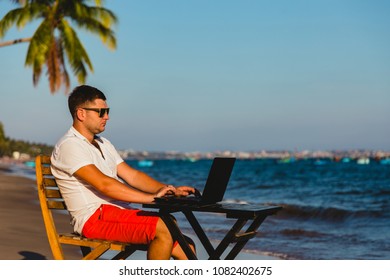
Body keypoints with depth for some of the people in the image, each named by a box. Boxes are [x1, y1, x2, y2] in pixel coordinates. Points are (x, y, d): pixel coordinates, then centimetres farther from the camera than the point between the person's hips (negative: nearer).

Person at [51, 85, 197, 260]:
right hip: (95, 217, -8)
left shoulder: (103, 144, 23)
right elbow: (103, 184, -19)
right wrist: (151, 198, -21)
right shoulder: (69, 146, -8)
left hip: (119, 211, 9)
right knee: (163, 228, -28)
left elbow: (131, 175, 17)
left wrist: (171, 190, 2)